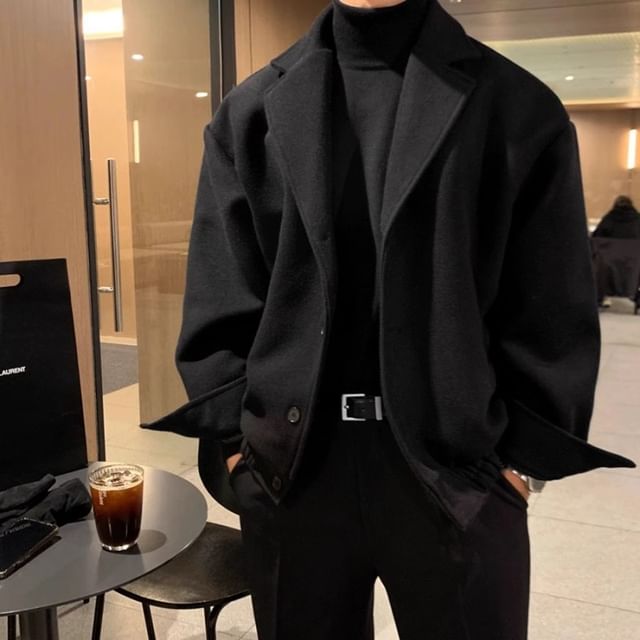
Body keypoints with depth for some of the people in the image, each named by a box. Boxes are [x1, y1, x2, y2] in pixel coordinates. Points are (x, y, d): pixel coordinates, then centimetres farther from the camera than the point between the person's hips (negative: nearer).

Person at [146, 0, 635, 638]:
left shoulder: (517, 106, 1)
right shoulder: (251, 112, 6)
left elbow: (551, 315, 0)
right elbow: (219, 301, 4)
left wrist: (524, 455, -3)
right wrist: (235, 438, 0)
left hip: (460, 470, -1)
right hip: (290, 468, 2)